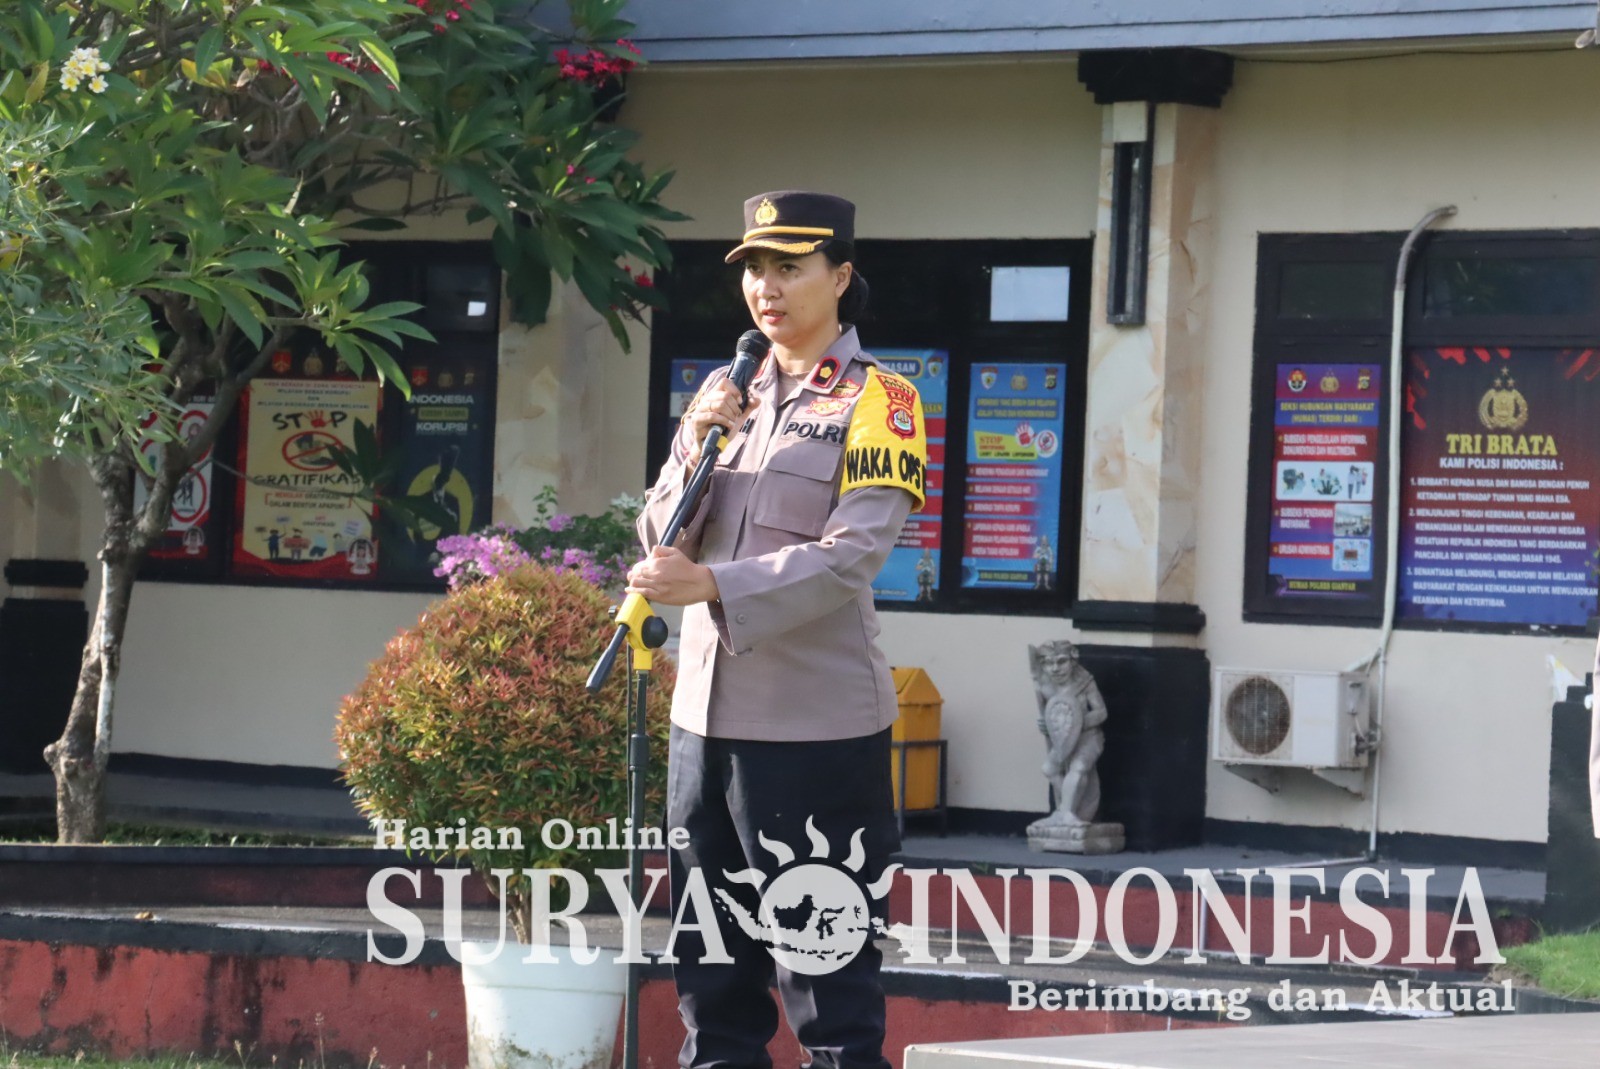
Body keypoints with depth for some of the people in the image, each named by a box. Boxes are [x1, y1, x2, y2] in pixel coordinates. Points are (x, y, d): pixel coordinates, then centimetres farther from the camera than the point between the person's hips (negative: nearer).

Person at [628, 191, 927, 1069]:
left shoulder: (875, 402, -4)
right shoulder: (724, 395, 14)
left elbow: (850, 556, -16)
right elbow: (661, 542, 10)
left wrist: (710, 585, -27)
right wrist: (699, 445, -7)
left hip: (816, 725, -6)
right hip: (706, 711, 6)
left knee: (824, 962, -5)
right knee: (711, 964, 12)